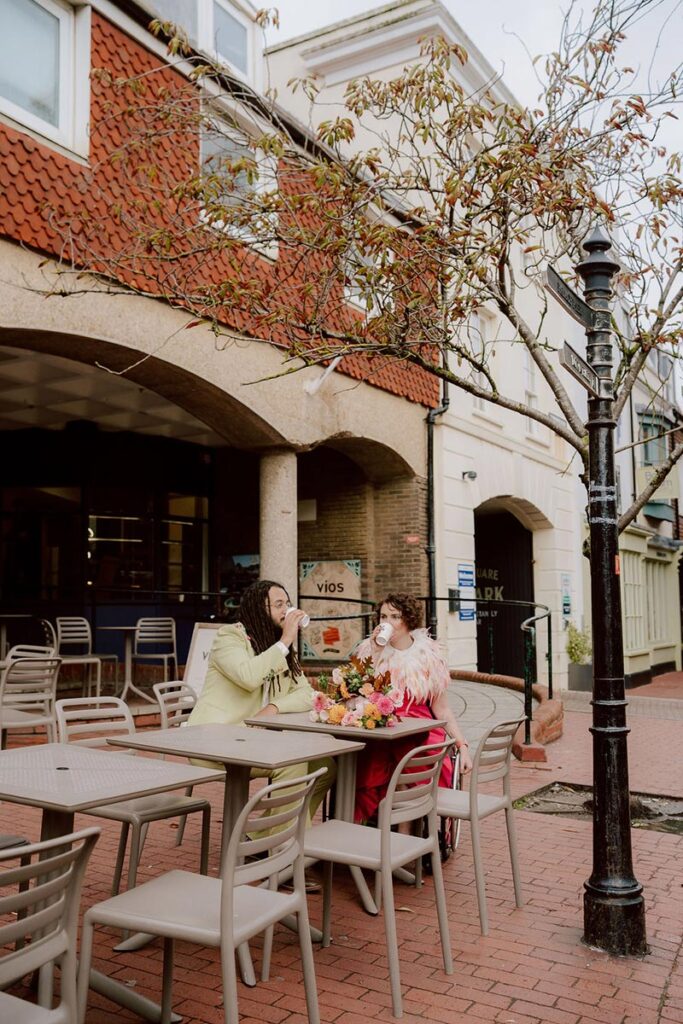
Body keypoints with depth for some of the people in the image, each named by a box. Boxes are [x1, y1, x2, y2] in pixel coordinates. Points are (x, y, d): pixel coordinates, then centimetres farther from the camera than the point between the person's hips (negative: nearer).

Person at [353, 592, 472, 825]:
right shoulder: (369, 650, 7)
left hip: (418, 733, 0)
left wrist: (462, 746, 0)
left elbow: (441, 708, 9)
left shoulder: (428, 655, 7)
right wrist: (375, 654, -8)